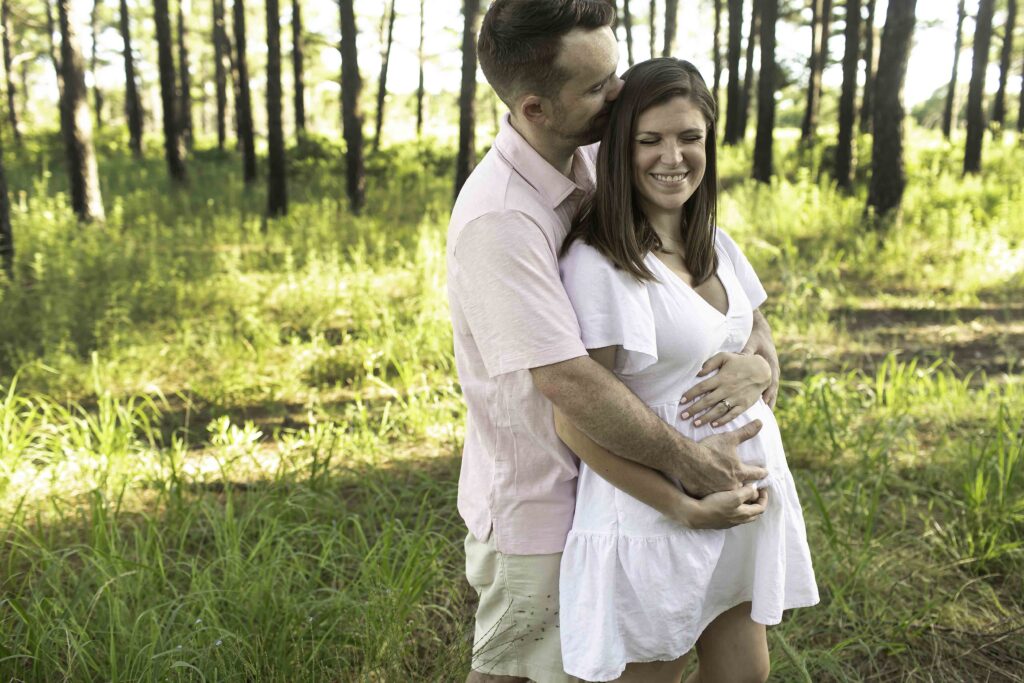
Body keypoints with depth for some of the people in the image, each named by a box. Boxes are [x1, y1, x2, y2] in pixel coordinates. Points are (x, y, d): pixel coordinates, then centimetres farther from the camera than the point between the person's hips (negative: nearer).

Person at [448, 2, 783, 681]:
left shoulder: (604, 166, -3)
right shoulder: (498, 217, -28)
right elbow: (568, 381, -30)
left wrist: (762, 357, -15)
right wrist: (693, 464, -20)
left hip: (598, 488, 7)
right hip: (535, 505, -7)